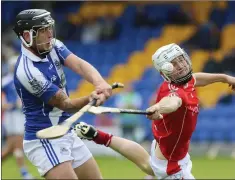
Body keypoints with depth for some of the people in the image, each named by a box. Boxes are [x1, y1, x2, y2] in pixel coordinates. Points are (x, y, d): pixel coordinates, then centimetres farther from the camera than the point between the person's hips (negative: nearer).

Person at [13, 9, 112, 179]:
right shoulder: (27, 71, -23)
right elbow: (65, 104, -19)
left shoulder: (52, 46, 0)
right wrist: (90, 98, -38)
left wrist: (100, 82, -38)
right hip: (44, 141, -9)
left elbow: (79, 64, -17)